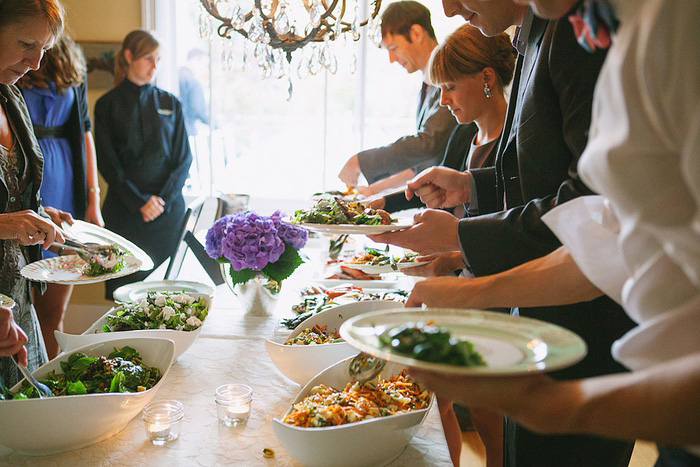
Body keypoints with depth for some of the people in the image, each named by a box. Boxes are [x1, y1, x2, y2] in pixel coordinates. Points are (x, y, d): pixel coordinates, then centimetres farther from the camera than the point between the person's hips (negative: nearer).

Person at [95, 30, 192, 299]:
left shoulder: (170, 104, 11)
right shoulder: (108, 105, 5)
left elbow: (183, 158, 7)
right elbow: (107, 163, -1)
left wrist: (163, 200, -7)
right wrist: (140, 201, -11)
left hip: (168, 208, 2)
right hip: (124, 210, -2)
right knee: (125, 285, -2)